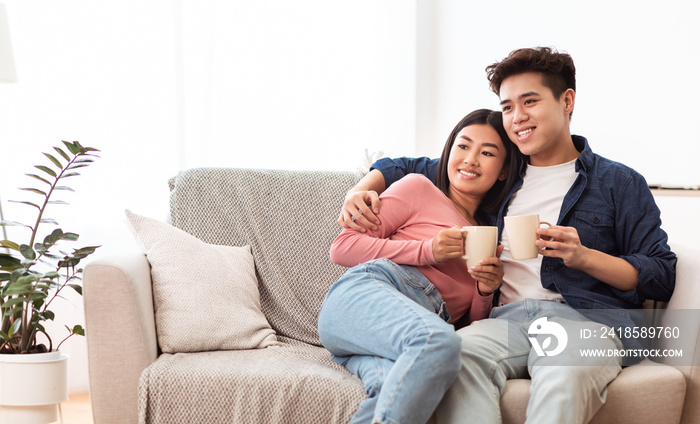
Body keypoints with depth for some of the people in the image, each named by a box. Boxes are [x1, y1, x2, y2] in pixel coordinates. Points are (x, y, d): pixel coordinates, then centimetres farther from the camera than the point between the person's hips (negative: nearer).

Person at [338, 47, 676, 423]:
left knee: (565, 375, -41)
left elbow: (662, 276, 8)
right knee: (457, 350, -35)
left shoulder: (620, 183, 16)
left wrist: (583, 256, -6)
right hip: (508, 317, 3)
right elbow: (405, 168, 36)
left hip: (587, 318, -2)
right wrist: (360, 191, 15)